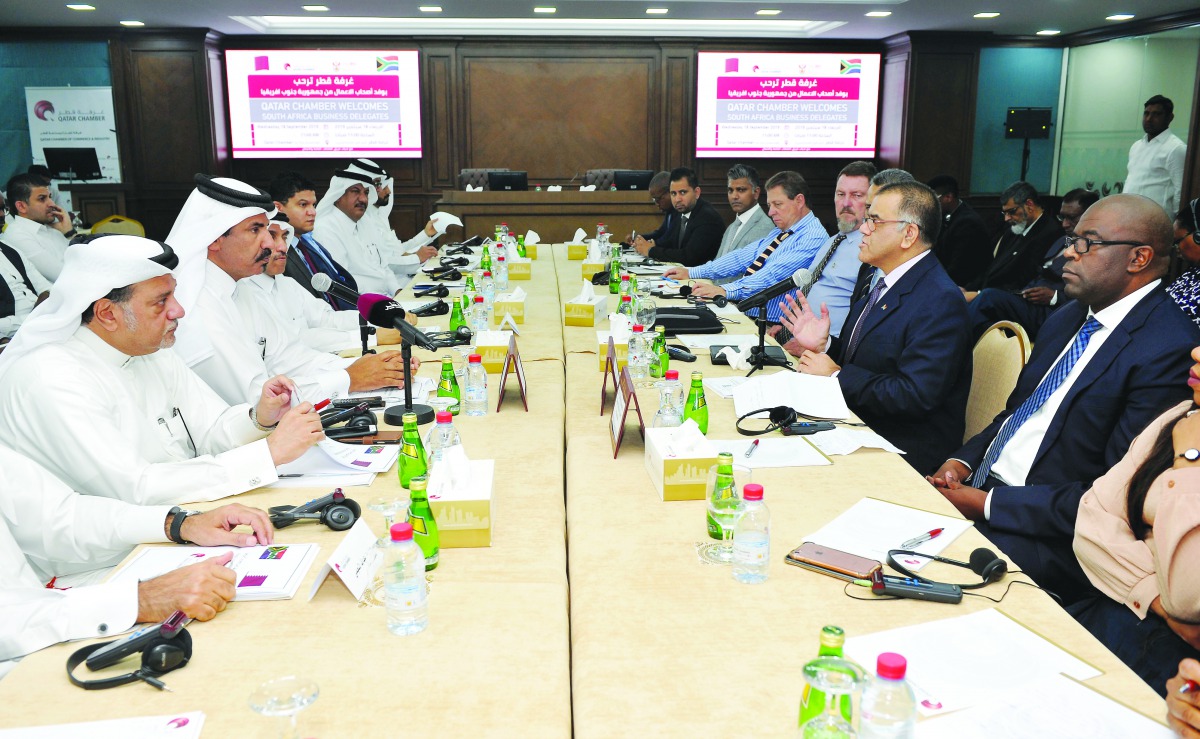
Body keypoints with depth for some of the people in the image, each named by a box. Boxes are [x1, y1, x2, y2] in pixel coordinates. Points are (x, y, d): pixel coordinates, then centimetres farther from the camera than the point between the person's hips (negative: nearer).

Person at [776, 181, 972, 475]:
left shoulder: (941, 302, -19)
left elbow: (916, 396, -26)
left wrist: (838, 376, -19)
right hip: (857, 428, 8)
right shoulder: (884, 284, 11)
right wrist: (823, 345, -3)